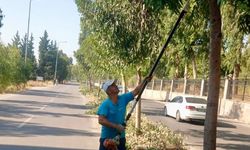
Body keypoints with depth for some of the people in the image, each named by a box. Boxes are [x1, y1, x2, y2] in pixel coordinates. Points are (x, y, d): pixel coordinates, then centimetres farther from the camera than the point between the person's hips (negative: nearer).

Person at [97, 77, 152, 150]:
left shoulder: (123, 99, -1)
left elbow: (136, 91, 2)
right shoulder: (105, 104, -17)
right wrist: (116, 126, -26)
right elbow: (101, 120, -25)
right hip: (107, 138, -6)